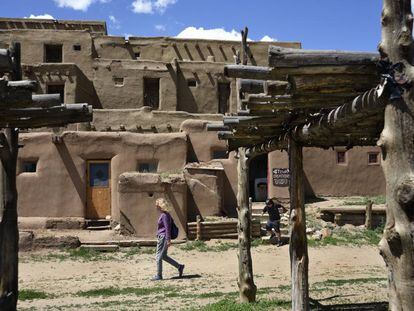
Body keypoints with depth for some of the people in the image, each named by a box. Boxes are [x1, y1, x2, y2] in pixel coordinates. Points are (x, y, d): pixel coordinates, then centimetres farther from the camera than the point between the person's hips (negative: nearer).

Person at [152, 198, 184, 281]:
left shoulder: (165, 215, -17)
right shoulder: (163, 215, 13)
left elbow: (168, 228, -19)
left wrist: (168, 240, -20)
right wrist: (158, 238, 26)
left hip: (163, 237, -10)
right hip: (161, 237, 10)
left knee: (159, 256, -2)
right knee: (164, 256, 15)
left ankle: (159, 275, 7)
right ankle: (179, 267, 21)